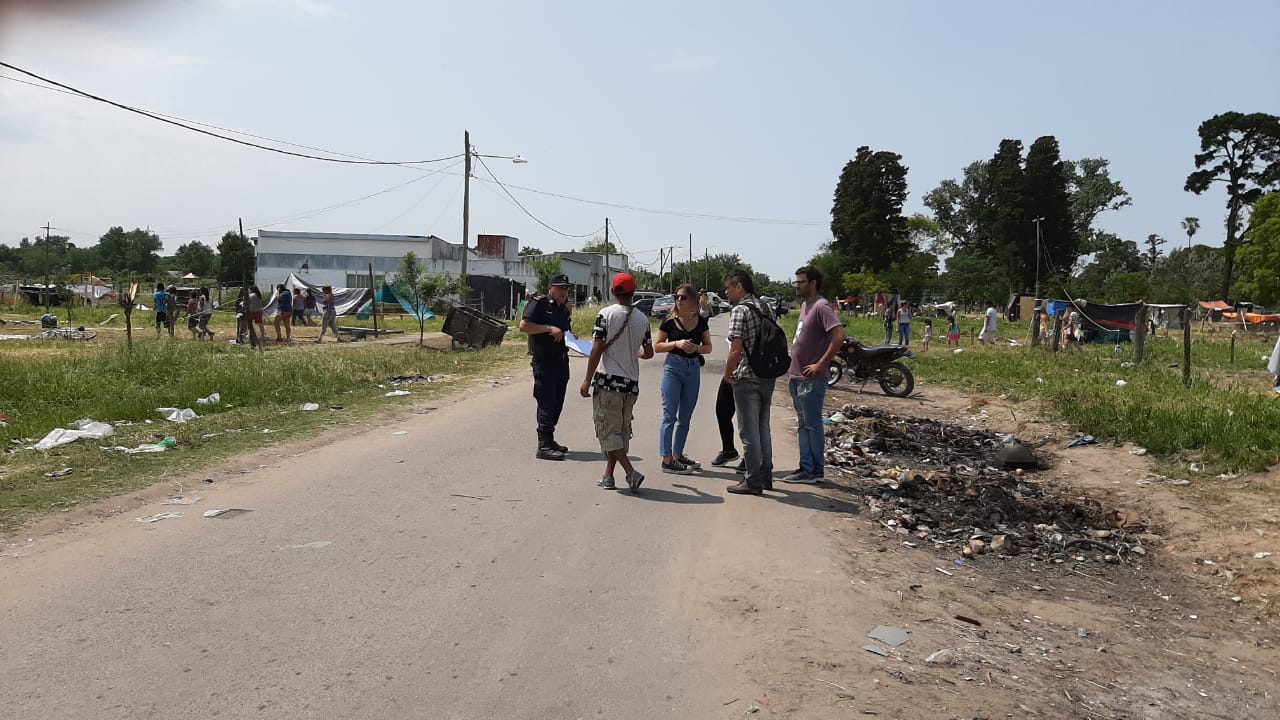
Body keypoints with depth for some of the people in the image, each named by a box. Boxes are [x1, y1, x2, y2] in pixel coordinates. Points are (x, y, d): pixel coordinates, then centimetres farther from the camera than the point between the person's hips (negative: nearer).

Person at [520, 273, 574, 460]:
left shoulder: (564, 308, 17)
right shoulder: (538, 303, -8)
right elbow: (523, 326, -19)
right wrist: (549, 328, -23)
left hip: (561, 359, 8)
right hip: (544, 361, -8)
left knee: (557, 403, 13)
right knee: (546, 403, -8)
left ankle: (549, 440, 25)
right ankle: (544, 446, -5)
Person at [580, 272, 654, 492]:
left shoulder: (605, 314, -8)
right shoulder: (642, 319, 5)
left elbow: (597, 350, -12)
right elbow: (649, 353, 12)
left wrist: (587, 380, -6)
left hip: (608, 381, -5)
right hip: (632, 383, 5)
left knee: (608, 430, 0)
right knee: (622, 430, 15)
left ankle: (631, 472, -12)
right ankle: (608, 476, 20)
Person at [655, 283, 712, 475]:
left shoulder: (701, 322, 4)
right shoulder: (670, 321, -5)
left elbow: (708, 347, 10)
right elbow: (657, 346, -2)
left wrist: (696, 348, -11)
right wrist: (677, 343, -17)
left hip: (693, 369, 4)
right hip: (673, 367, -4)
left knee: (685, 417, 11)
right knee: (670, 414, -6)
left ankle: (677, 455, 23)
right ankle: (667, 460, -5)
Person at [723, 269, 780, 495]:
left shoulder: (739, 310, -14)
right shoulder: (766, 308, 11)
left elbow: (736, 350, -20)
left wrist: (727, 373, -7)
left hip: (748, 379, -8)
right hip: (768, 377, 8)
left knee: (749, 432, 0)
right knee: (763, 428, 18)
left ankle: (753, 481, 6)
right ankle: (766, 476, 25)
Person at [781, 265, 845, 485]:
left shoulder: (822, 307, -15)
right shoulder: (805, 305, 14)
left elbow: (839, 336, -26)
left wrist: (821, 365, -22)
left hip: (811, 379, -10)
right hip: (797, 376, 10)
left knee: (812, 425, -1)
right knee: (803, 425, 14)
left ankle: (816, 471, 7)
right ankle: (806, 468, 22)